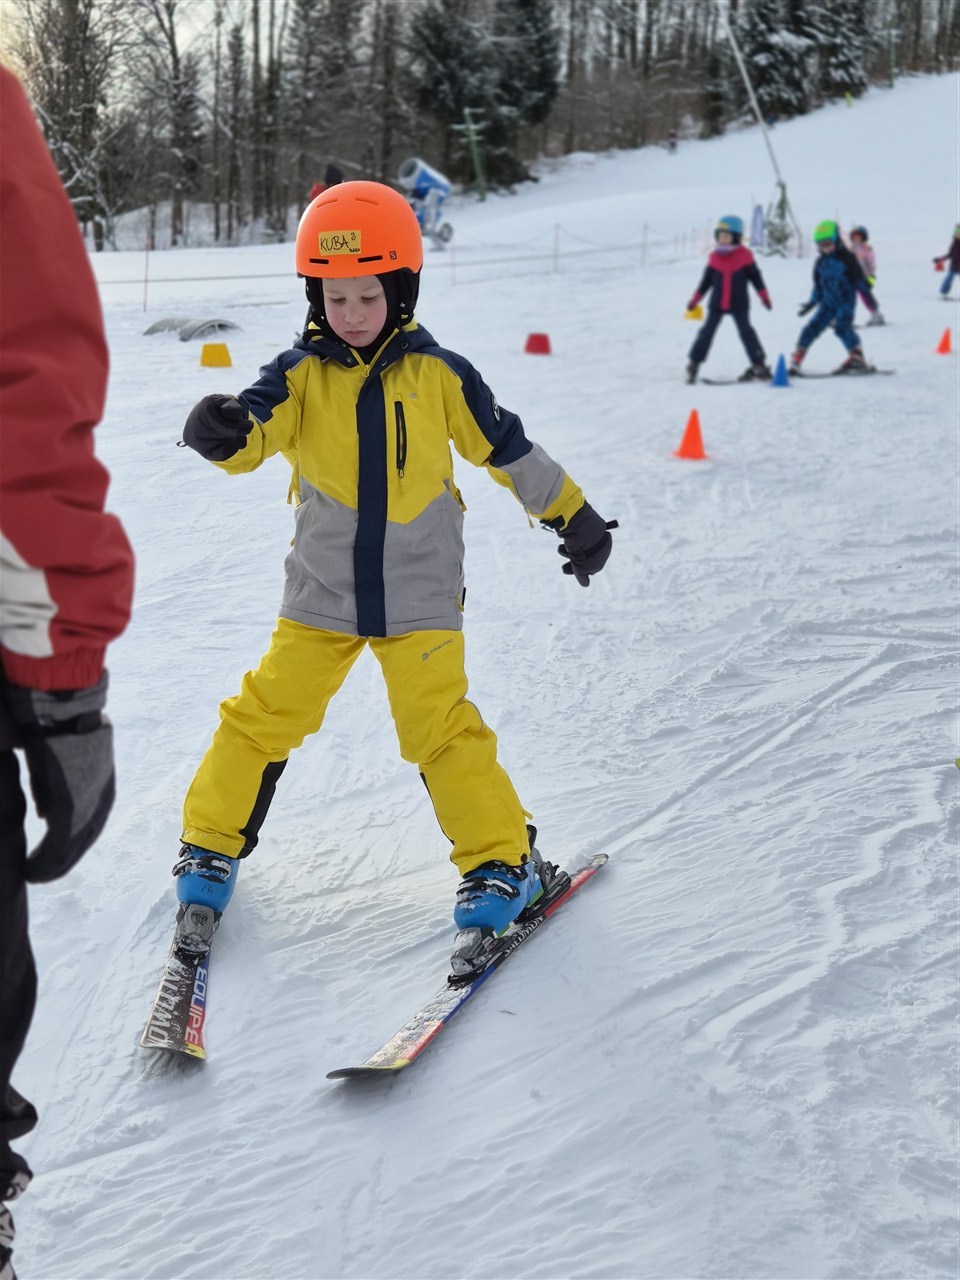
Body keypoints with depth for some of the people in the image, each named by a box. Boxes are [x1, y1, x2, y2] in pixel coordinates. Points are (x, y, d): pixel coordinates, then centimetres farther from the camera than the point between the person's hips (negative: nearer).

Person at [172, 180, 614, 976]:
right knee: (263, 717, 2)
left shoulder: (439, 374, -3)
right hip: (320, 593, 2)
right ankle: (211, 850, 20)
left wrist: (574, 517, 12)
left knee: (441, 726, -9)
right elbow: (255, 428, -21)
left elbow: (508, 449, 6)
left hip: (420, 596, -1)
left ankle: (502, 865, 5)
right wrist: (222, 431, -45)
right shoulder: (300, 375, -3)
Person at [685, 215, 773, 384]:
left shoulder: (744, 256, -4)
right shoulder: (714, 257, 3)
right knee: (707, 331, 0)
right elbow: (706, 281, 11)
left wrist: (764, 296, -4)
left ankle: (759, 365, 1)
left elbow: (755, 277, 1)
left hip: (738, 304, -2)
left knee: (746, 331, -6)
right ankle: (693, 364, 7)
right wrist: (695, 300, 10)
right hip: (717, 304, 2)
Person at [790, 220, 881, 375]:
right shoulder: (820, 263, 11)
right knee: (813, 327, -2)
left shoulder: (846, 258, -7)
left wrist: (868, 297, -9)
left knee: (842, 326, -24)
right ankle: (796, 360, 3)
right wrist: (811, 302, 24)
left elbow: (859, 279, -7)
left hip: (845, 301, -5)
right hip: (828, 303, 5)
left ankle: (857, 359, -24)